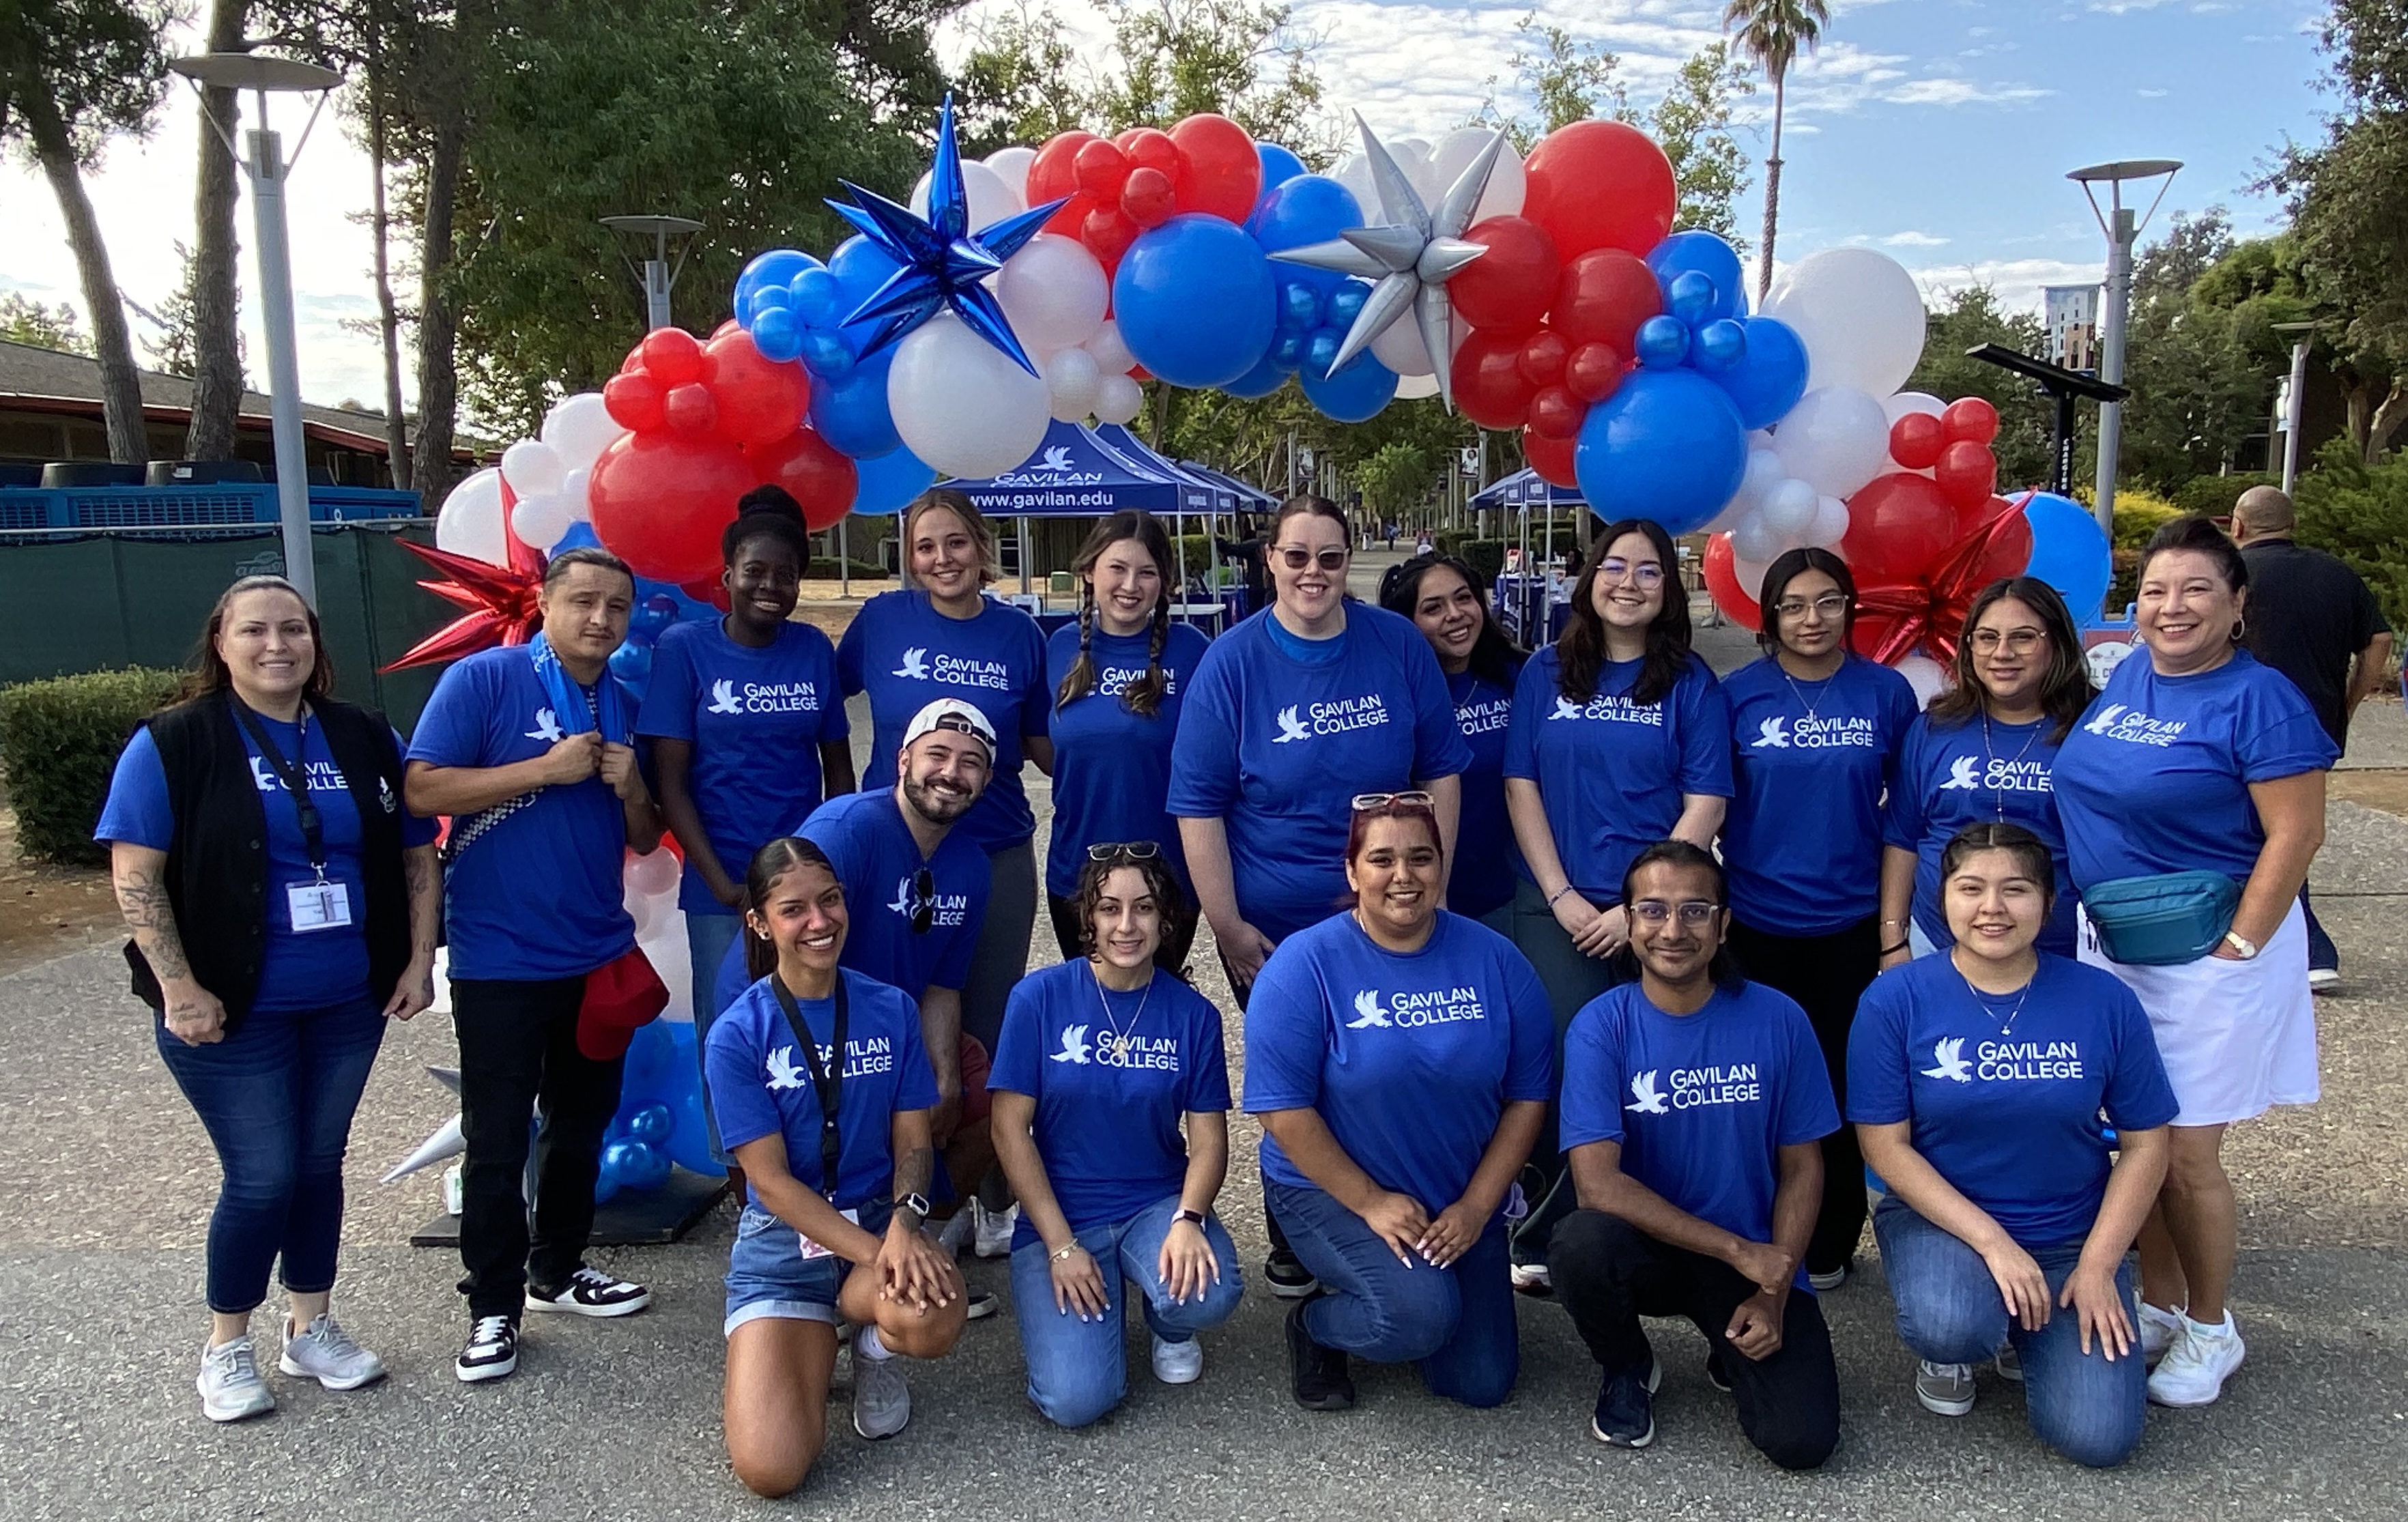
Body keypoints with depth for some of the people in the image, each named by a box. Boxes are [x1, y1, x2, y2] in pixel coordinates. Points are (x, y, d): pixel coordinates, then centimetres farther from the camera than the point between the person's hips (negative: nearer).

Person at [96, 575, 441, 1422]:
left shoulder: (365, 739, 5)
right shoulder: (173, 742, -7)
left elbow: (415, 854, 9)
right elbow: (134, 875, -11)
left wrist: (419, 959, 1)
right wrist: (179, 987, -16)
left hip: (350, 1004, 4)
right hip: (233, 1012, -4)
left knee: (320, 1162, 14)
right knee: (264, 1177, -1)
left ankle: (311, 1329, 31)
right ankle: (226, 1348, 21)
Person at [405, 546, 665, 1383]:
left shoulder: (627, 708, 8)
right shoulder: (481, 679, -8)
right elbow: (422, 790, -17)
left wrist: (631, 790, -10)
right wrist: (546, 769, -21)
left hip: (599, 958, 6)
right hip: (500, 960, -6)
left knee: (581, 1124, 17)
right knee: (497, 1141, 2)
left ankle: (559, 1271, 33)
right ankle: (494, 1305, 15)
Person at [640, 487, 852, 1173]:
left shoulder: (813, 649, 5)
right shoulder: (684, 647, -3)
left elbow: (838, 767, 9)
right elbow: (671, 781, -5)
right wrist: (725, 886, -11)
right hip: (721, 889, -2)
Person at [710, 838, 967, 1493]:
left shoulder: (891, 1009, 0)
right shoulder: (736, 1034, -9)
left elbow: (912, 1138, 1)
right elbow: (772, 1182, -11)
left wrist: (903, 1224, -20)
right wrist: (873, 1257, -21)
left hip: (879, 1220, 2)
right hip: (783, 1243, -1)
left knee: (932, 1321, -35)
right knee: (769, 1469, -19)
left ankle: (874, 1344, 5)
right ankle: (785, 1354, 16)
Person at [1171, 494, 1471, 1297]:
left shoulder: (1400, 645, -4)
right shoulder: (1233, 661, -10)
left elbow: (1441, 773, 2)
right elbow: (1198, 807, -9)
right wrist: (1228, 929, -12)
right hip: (1272, 929, -1)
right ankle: (1293, 1248, 34)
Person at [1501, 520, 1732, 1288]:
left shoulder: (1691, 683, 3)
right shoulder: (1545, 674, 7)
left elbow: (1704, 807, -2)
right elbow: (1521, 787, 3)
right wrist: (1562, 898, -5)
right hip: (1558, 905, 1)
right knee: (1563, 1067, -4)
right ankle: (1546, 1239, 10)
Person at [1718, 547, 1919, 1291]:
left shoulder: (1886, 693, 0)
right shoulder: (1739, 693, 0)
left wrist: (1895, 918, 0)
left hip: (1850, 925, 0)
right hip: (1755, 923, 0)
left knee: (1838, 1083, 10)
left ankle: (1828, 1244, 25)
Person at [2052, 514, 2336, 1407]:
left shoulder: (2258, 699, -14)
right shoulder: (2126, 680, 7)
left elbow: (2296, 834, -16)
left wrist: (2233, 953, -15)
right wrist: (2095, 918, 11)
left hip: (2206, 955, -6)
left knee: (2186, 1155, 2)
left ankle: (2210, 1332, 23)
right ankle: (2157, 1307, 31)